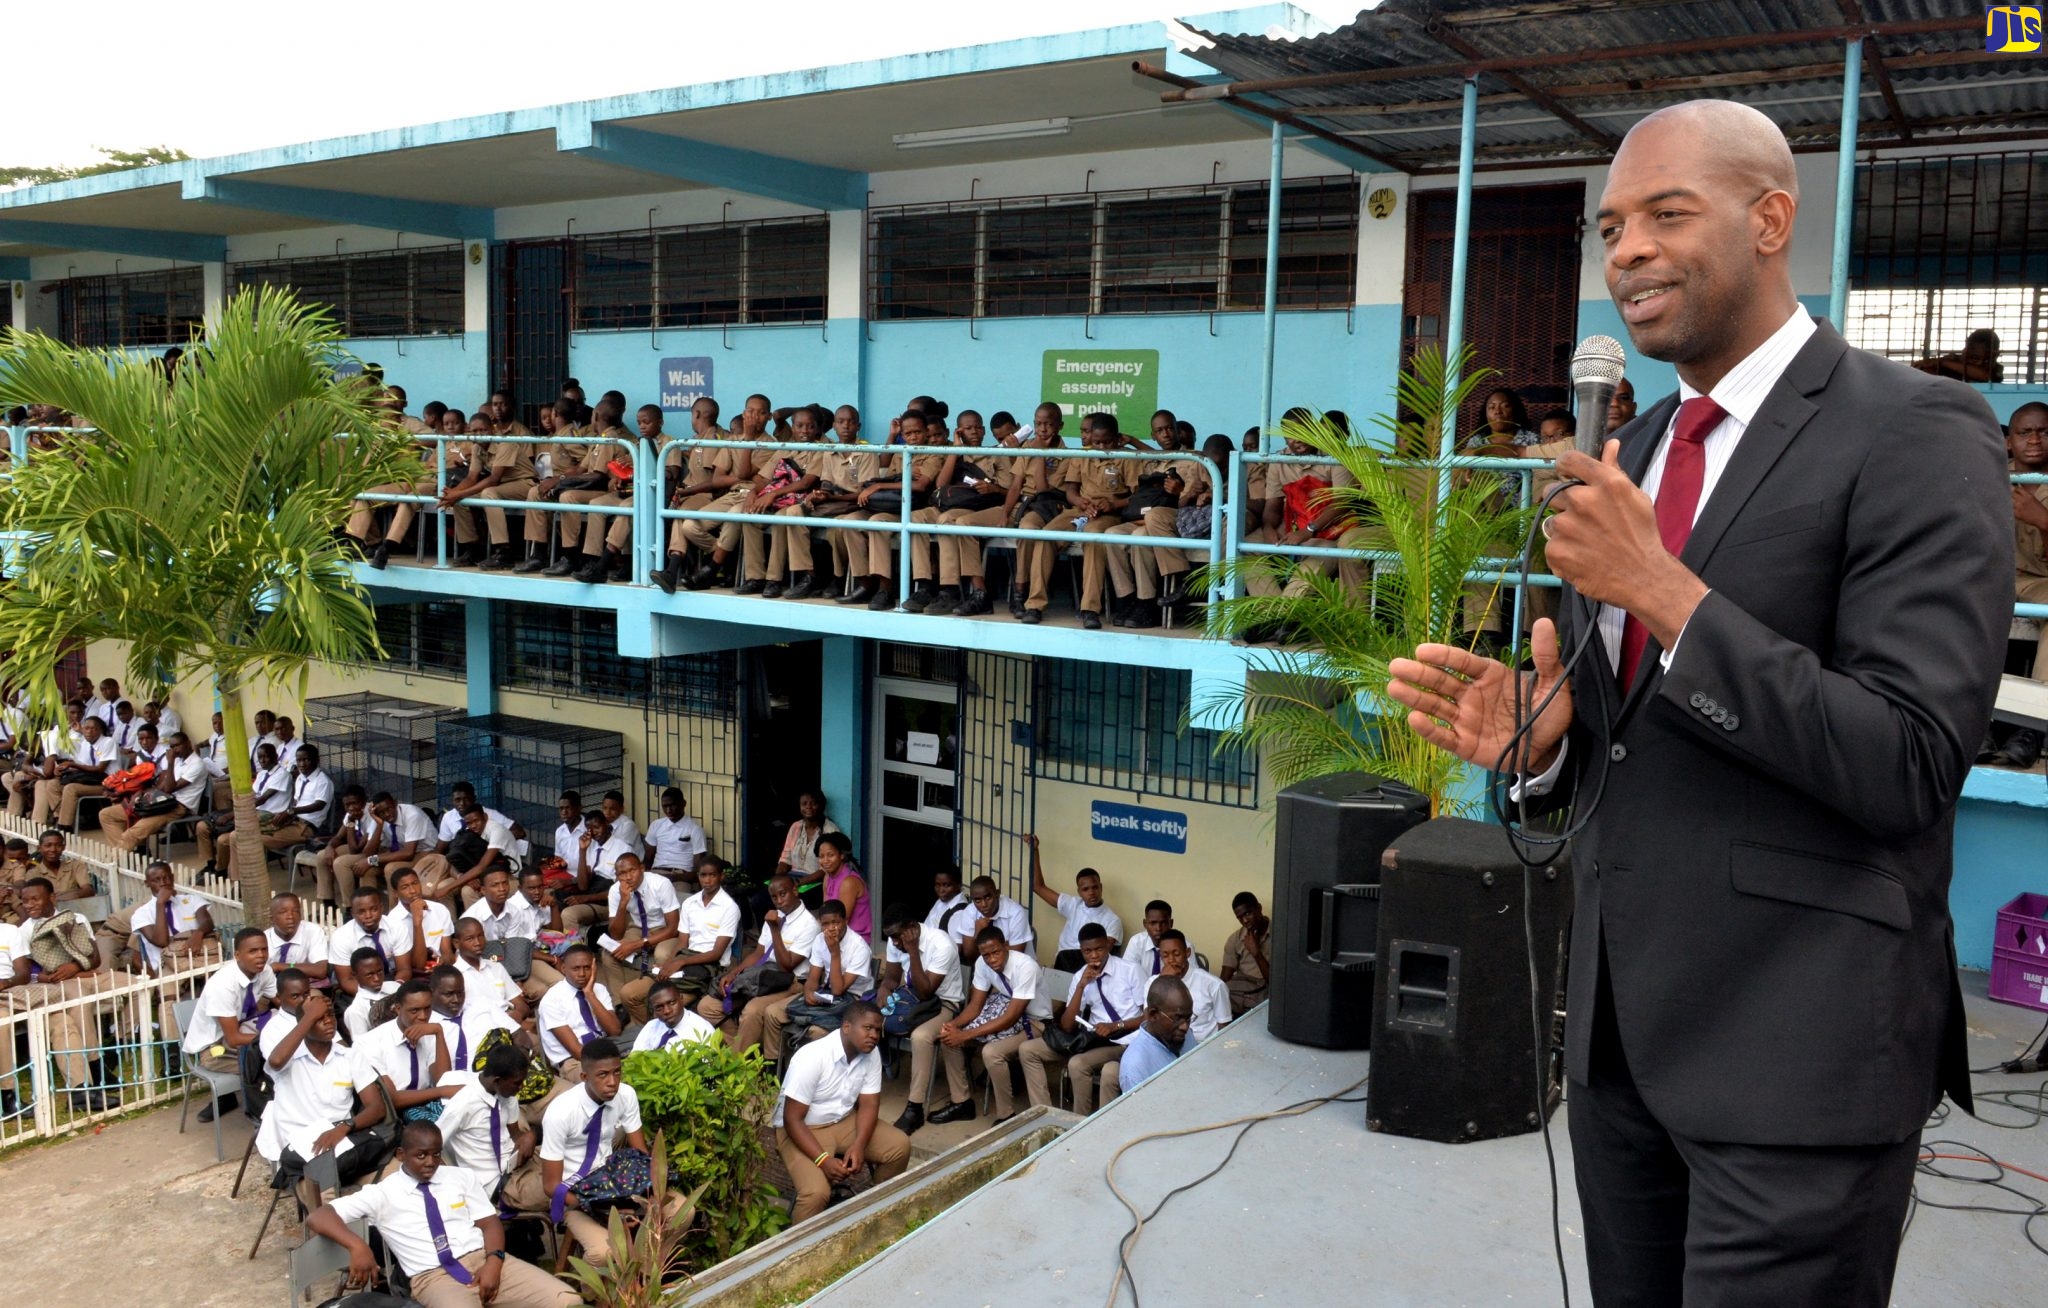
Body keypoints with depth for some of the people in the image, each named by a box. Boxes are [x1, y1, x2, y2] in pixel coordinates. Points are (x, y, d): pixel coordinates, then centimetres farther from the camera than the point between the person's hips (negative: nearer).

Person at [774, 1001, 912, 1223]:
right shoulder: (812, 1057, -27)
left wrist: (859, 1146, -23)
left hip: (844, 1122, 6)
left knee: (900, 1145, -10)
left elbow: (869, 1105, -4)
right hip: (801, 1130, -6)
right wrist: (823, 1159, -33)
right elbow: (792, 1119, -24)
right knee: (817, 1192, -29)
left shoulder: (871, 1055, -8)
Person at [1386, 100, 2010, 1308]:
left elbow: (1909, 766, -19)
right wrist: (1534, 735, -7)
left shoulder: (1914, 435, -11)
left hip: (1798, 1055, -7)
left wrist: (1665, 591, -23)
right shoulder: (1631, 455, 12)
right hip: (1622, 1028, 7)